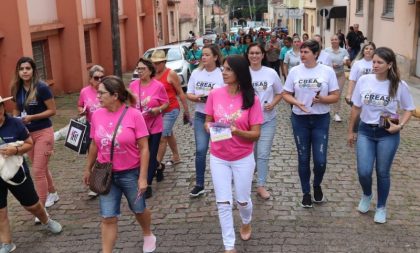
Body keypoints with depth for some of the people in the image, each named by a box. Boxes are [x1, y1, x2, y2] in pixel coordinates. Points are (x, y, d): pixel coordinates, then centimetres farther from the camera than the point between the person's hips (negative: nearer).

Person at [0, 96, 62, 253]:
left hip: (16, 172, -1)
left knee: (32, 205, 16)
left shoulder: (15, 123, -13)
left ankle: (47, 222, 45)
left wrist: (16, 150, -24)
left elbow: (29, 144, -4)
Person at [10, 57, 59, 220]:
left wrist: (32, 117, -21)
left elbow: (52, 110, -13)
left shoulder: (41, 88, -16)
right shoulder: (17, 89, 1)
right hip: (27, 134, 6)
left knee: (38, 171, -7)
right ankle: (53, 194, 39)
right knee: (41, 168, 18)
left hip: (43, 133, -6)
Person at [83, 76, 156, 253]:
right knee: (108, 218, 4)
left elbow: (144, 148, -13)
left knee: (139, 210, 20)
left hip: (131, 173, -2)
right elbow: (94, 145, 9)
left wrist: (143, 177, -15)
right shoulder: (97, 115, -4)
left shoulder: (133, 115, -17)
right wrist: (88, 169, 16)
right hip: (106, 175, 2)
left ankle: (148, 235, 48)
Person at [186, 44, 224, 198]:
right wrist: (197, 98, -14)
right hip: (201, 116, 3)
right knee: (200, 150, -1)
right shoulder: (196, 73, 4)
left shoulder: (223, 74, -10)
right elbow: (189, 94, 7)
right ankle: (199, 185, 10)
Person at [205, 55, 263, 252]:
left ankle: (246, 223, 51)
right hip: (218, 158, 2)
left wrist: (236, 131, -30)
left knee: (242, 199, 16)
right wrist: (210, 127, -19)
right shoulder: (215, 95, -7)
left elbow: (255, 134, -12)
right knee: (223, 203, 4)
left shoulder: (251, 99, -14)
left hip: (243, 159, -1)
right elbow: (207, 122, 4)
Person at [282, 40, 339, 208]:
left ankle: (317, 186, 29)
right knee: (303, 159, 9)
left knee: (320, 160, -3)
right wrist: (296, 102, -17)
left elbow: (335, 97, -2)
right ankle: (306, 192, 27)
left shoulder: (328, 71, -4)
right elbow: (286, 94, 3)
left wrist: (322, 99, -22)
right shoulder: (294, 71, -1)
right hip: (300, 119, 1)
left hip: (321, 120, -1)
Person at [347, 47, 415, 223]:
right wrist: (350, 131, 9)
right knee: (364, 172, -4)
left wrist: (400, 126, -15)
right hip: (365, 131, 1)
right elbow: (356, 108, 4)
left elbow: (408, 109, 3)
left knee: (383, 172, 9)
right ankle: (366, 195, 31)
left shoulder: (400, 85, -10)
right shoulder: (363, 81, -6)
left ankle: (381, 207, 30)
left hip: (388, 134, -1)